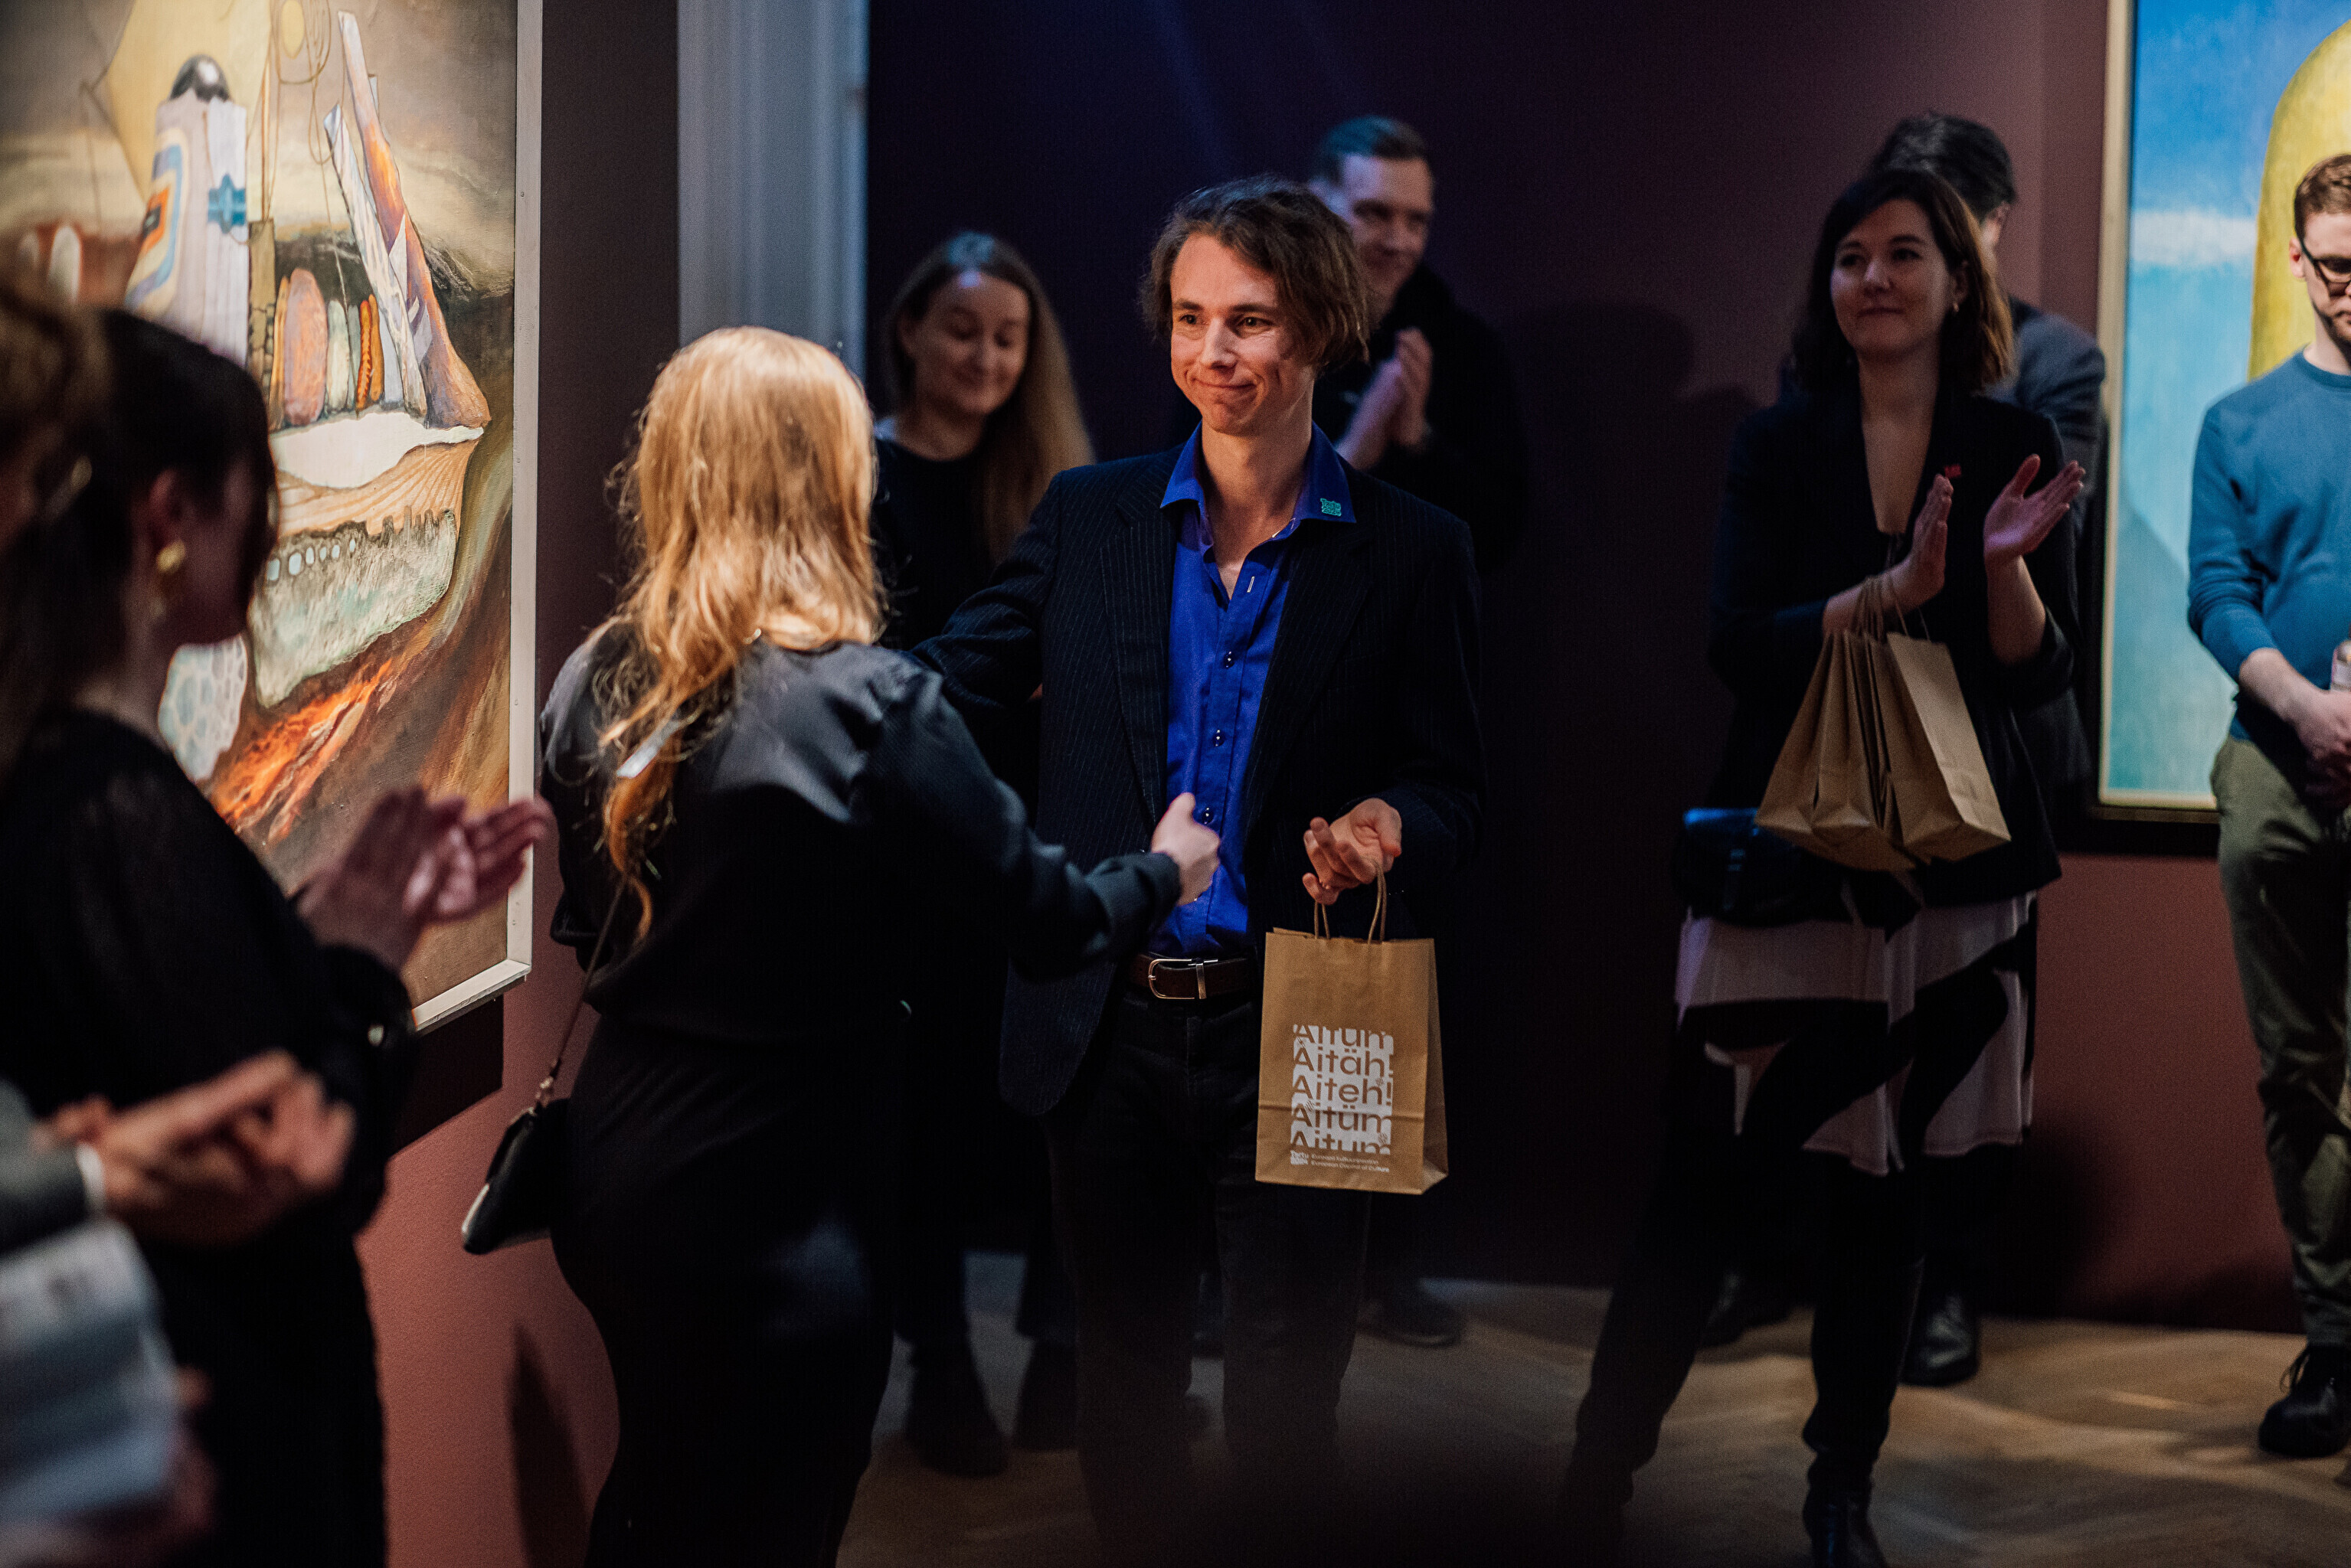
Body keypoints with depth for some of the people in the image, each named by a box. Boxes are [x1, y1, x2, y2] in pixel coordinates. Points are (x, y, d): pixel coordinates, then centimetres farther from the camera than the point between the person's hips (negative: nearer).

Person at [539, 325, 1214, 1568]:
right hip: (778, 1218, -6)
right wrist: (1162, 871, 10)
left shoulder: (596, 683, -1)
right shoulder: (871, 706, -20)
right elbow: (1046, 918, -10)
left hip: (615, 1173, 7)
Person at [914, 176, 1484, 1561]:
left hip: (1293, 1037, -2)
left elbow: (1455, 795, 1)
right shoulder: (1090, 516, 5)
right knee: (1124, 1379, 14)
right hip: (1113, 1031, 2)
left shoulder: (1412, 552, -1)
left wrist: (1385, 825, -21)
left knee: (1285, 1409, 5)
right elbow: (952, 682, 3)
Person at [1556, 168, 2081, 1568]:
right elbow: (1739, 645, -9)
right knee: (1707, 1175, -6)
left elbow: (2042, 675, -1)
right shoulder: (1780, 444, 2)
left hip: (1950, 865, 1)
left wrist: (2005, 563, -19)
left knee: (1888, 1187, 8)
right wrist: (1891, 590, -23)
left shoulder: (2016, 449, 3)